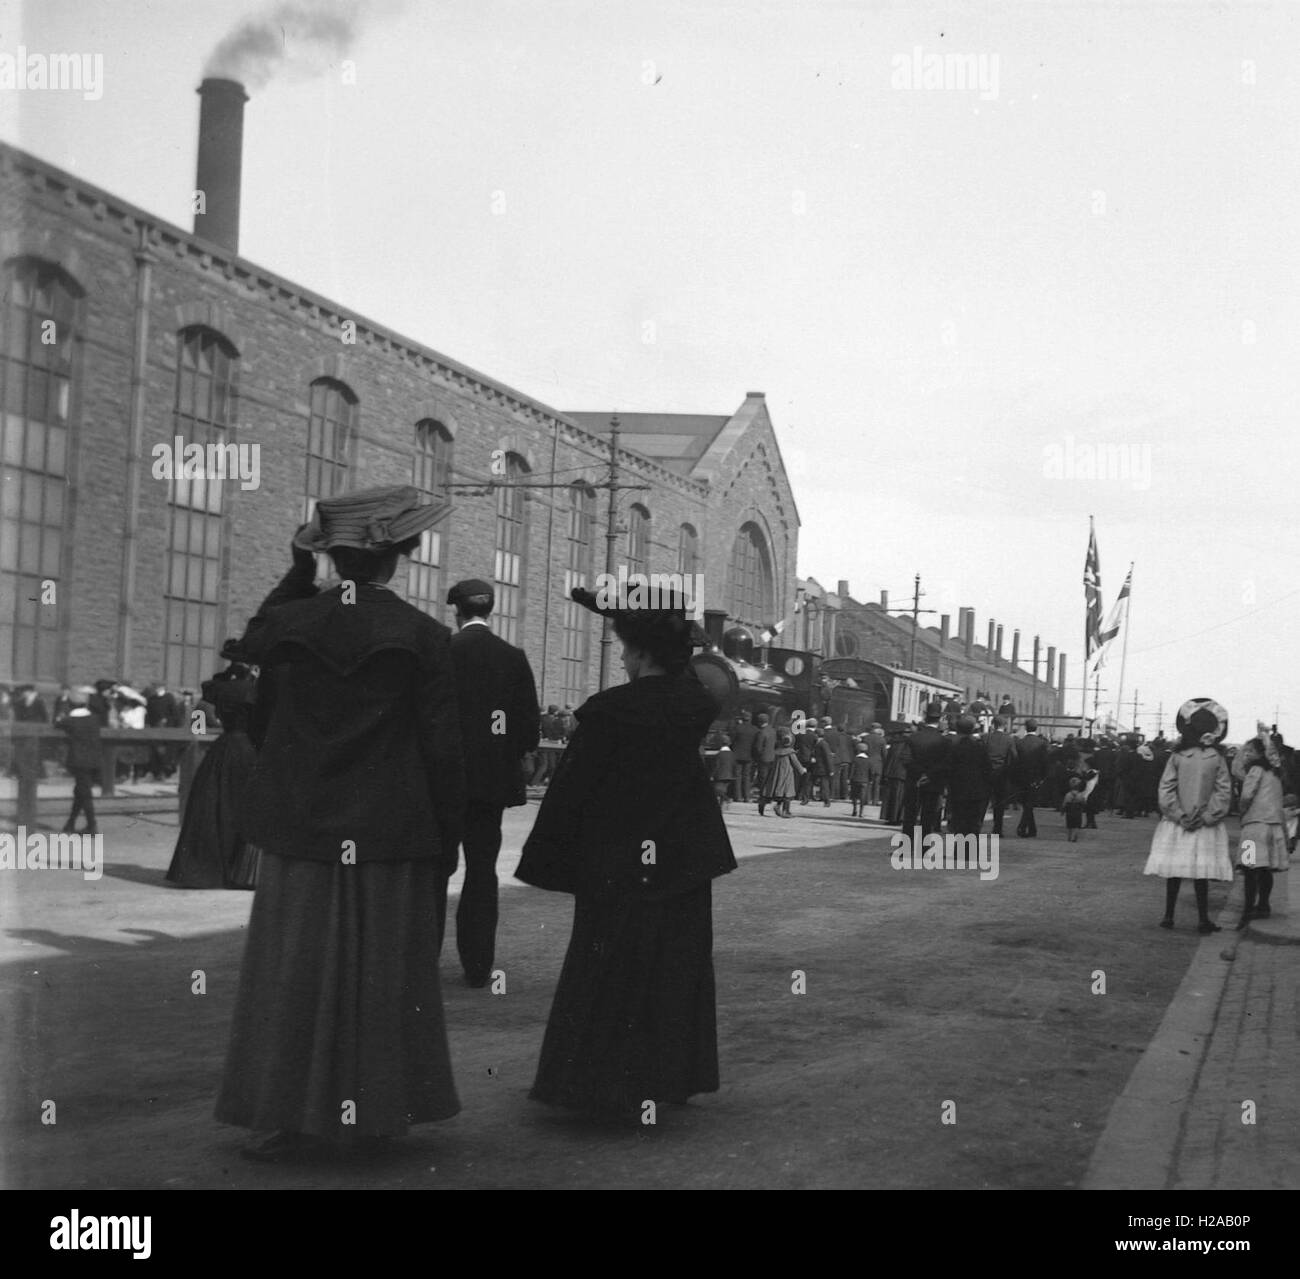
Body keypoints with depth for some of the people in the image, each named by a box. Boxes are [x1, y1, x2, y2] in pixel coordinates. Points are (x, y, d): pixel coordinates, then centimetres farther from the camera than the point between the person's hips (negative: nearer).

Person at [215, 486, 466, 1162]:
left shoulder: (285, 624, -3)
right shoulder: (424, 637, -9)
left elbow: (259, 725, 8)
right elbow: (443, 749, -7)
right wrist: (446, 832, 2)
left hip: (299, 828, 2)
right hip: (391, 834, -1)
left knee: (295, 973, 10)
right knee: (382, 973, 10)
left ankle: (291, 1118, 15)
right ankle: (376, 1112, 18)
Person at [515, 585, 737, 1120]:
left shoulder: (610, 711, -19)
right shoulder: (695, 702, -4)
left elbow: (571, 790, -13)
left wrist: (545, 863, -4)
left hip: (618, 869, -5)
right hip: (684, 864, 5)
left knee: (610, 979, 6)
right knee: (674, 974, 15)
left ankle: (609, 1087, 12)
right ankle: (668, 1080, 24)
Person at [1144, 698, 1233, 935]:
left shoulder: (1177, 757, -5)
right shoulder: (1217, 759, -5)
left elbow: (1166, 790, -7)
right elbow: (1224, 793, -6)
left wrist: (1180, 816, -3)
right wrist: (1208, 817, -2)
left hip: (1177, 824, 0)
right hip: (1205, 827, 0)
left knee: (1173, 872, 7)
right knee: (1201, 874, 5)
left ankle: (1169, 917, 12)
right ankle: (1203, 920, 6)